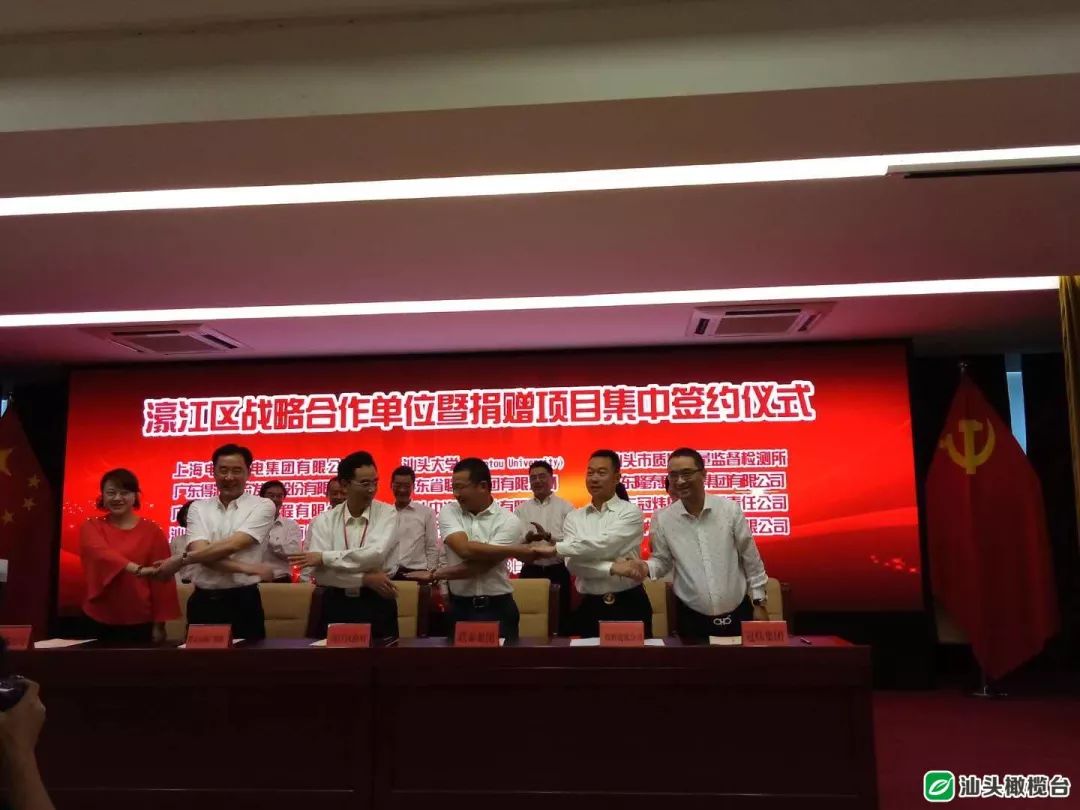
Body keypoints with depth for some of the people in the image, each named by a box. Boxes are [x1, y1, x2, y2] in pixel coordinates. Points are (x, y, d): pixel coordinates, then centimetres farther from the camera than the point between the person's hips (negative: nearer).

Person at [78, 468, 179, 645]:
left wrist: (159, 624, -5)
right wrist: (137, 569, -36)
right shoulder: (91, 527, 3)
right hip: (98, 621, 1)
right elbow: (101, 553, -20)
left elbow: (161, 580, -1)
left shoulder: (151, 530, 0)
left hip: (140, 622, -1)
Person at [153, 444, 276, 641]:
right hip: (203, 602, 3)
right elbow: (200, 551, -9)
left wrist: (182, 560, -12)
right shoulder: (198, 508, 7)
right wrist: (247, 568, -18)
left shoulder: (262, 506, -2)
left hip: (243, 601, -3)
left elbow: (232, 545, -15)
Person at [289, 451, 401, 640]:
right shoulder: (324, 520, 0)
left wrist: (325, 557, -15)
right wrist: (366, 578, -18)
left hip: (377, 603, -1)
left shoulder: (387, 513, -4)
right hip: (336, 604, 1)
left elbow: (376, 555, -20)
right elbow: (319, 572, -10)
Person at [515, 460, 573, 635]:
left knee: (560, 617, 6)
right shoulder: (522, 510, 8)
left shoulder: (565, 507, 0)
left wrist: (548, 536, -25)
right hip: (530, 571, 2)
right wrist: (527, 538, -22)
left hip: (558, 571, -2)